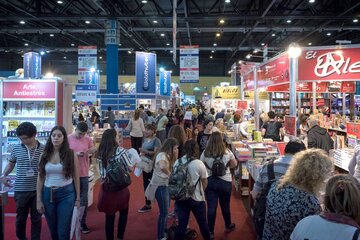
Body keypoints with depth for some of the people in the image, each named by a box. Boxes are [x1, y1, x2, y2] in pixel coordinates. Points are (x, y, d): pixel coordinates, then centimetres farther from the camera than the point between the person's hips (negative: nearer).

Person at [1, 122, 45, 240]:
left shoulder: (44, 149, -6)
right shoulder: (16, 148, 0)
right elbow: (11, 164, 15)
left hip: (38, 189, -2)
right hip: (20, 190, 2)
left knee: (36, 218, 10)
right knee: (21, 217, 16)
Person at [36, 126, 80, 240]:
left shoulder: (71, 154, -5)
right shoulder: (45, 155, 1)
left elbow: (76, 178, 0)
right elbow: (40, 178, 4)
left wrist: (78, 198, 0)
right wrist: (39, 200, 1)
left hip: (66, 193, -3)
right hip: (48, 194, 3)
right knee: (52, 230, 16)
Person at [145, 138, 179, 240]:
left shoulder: (167, 155, 11)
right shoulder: (162, 155, -22)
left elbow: (173, 166, 8)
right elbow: (162, 167, -41)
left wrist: (175, 155, 2)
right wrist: (170, 175, -28)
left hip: (165, 184, 10)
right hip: (159, 185, -10)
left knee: (165, 210, 21)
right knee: (164, 212, -4)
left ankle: (164, 231, 38)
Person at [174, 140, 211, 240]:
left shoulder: (177, 162, -5)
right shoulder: (199, 163, -15)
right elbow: (205, 183, -5)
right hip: (196, 198, -2)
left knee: (182, 224, 12)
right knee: (203, 223, 17)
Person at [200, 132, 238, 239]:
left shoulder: (205, 153, -11)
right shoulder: (227, 152, -10)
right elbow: (234, 164, 5)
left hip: (210, 181, 0)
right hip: (225, 181, 0)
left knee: (211, 207, 5)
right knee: (225, 205, 18)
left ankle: (211, 232, 10)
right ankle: (228, 226, 39)